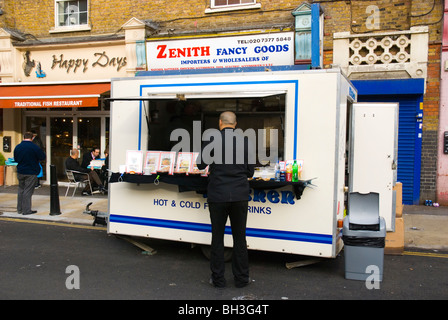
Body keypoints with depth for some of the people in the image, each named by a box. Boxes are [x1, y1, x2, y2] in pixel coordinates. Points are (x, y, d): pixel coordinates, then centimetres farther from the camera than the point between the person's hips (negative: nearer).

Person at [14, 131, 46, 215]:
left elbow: (15, 159, 14)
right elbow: (43, 157, -8)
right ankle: (26, 210, 2)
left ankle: (19, 209, 22)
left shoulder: (17, 147, 4)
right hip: (31, 173, -5)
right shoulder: (34, 147, -14)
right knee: (28, 191, -1)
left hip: (20, 172, 5)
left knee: (21, 190, 16)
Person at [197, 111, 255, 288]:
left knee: (217, 237, 10)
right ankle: (241, 278, 21)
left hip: (217, 195, -2)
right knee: (239, 237, 12)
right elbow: (250, 171, 5)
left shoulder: (211, 139, -6)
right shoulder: (245, 141, 0)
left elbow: (201, 164, 4)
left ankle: (218, 279, 18)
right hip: (240, 195, 2)